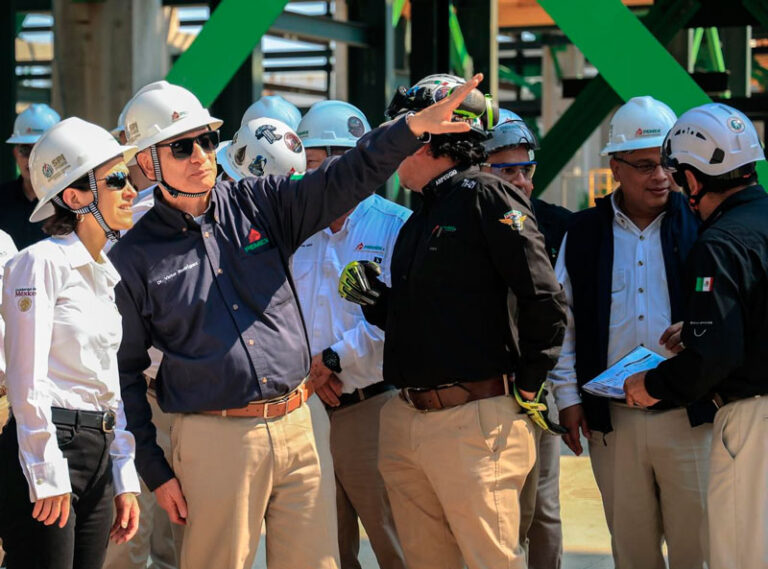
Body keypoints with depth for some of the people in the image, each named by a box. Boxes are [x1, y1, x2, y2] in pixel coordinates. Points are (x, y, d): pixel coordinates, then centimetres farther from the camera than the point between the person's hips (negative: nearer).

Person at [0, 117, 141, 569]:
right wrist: (47, 476, -17)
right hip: (44, 450, -8)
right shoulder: (41, 263, -8)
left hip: (98, 453, 8)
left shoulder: (106, 276, 16)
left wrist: (124, 481, 14)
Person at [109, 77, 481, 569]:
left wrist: (413, 126, -19)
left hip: (296, 429, 4)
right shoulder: (133, 259, -1)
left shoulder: (258, 204, 7)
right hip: (215, 440, -3)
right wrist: (155, 471, -3)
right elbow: (125, 371, 2)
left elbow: (346, 179, -2)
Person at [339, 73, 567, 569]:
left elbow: (545, 301, -13)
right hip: (405, 423, 9)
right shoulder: (418, 221, 19)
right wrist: (373, 299, 6)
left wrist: (525, 390, -8)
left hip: (474, 422, -9)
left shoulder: (485, 197, -8)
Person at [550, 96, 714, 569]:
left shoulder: (698, 223, 0)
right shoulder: (584, 233, 8)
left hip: (688, 416, -3)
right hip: (612, 419, 3)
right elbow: (563, 318, 12)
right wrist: (568, 397, 6)